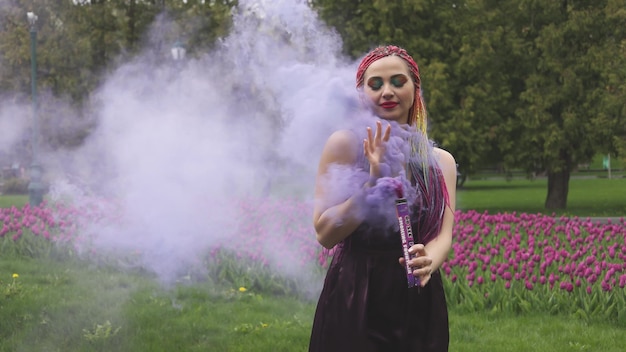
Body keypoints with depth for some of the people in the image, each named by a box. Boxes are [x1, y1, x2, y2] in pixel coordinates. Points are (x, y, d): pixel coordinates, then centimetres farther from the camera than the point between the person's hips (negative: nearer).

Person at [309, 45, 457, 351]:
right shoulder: (346, 143, -3)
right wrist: (373, 182, -18)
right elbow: (325, 234, -7)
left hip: (421, 307, 4)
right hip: (355, 303, -4)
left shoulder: (442, 161, 10)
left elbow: (443, 235, -1)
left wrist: (427, 262, -23)